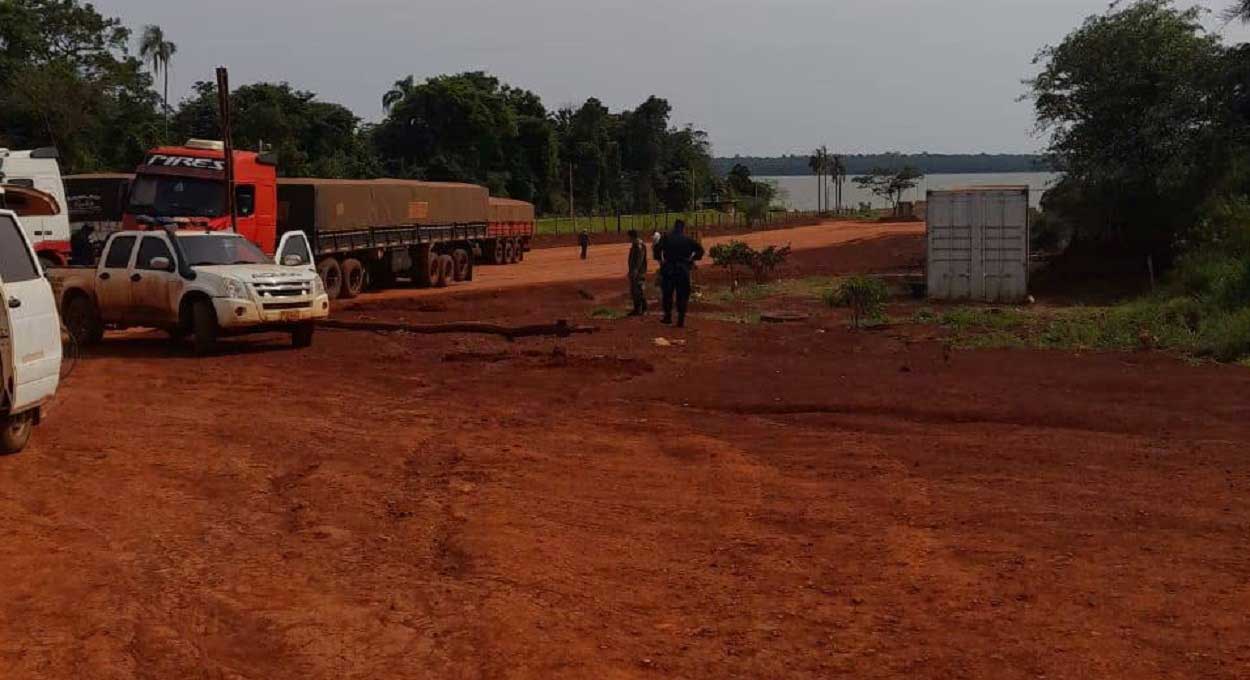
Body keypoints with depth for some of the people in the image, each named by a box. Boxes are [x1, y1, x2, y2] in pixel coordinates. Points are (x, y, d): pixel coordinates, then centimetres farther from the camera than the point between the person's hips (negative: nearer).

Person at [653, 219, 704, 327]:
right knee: (682, 295, 5)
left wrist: (660, 260, -2)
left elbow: (657, 248, -13)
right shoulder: (687, 240, 0)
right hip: (684, 270, 0)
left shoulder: (666, 238, -1)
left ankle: (668, 316, 16)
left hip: (668, 269, 0)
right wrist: (692, 259, 4)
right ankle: (681, 320, 2)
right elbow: (700, 249, -3)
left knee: (667, 294, 13)